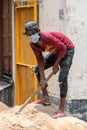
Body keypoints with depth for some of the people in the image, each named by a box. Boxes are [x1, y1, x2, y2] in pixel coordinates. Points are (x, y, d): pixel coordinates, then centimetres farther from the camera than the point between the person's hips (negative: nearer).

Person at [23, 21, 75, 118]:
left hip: (67, 50, -8)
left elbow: (63, 48, -26)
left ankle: (61, 109, -16)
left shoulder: (47, 37, -35)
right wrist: (42, 78, -13)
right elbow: (40, 60, -7)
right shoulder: (33, 44, -12)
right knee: (37, 69, 8)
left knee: (62, 78, -19)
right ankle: (46, 98, 12)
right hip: (56, 52, 8)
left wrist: (56, 65, -19)